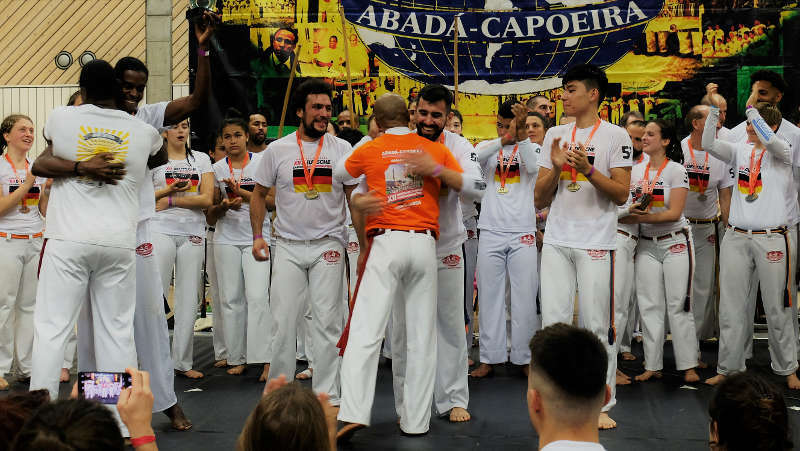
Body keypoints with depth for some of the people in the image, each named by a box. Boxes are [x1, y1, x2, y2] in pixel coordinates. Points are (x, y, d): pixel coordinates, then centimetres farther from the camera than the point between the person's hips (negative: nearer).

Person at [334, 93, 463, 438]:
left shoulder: (368, 150, 8)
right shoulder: (434, 149, 10)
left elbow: (338, 174, 24)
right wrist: (436, 169, 1)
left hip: (385, 243, -2)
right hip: (424, 244, 2)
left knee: (365, 331, -5)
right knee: (422, 336, 7)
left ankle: (353, 414, -15)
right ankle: (416, 420, 10)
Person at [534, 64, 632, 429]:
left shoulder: (615, 136, 1)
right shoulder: (554, 135, 13)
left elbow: (621, 194, -5)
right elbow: (539, 198, 11)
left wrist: (588, 169, -18)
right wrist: (556, 168, -7)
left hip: (596, 243, -4)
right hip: (556, 241, 4)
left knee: (598, 325, -1)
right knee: (553, 321, 3)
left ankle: (602, 405, 9)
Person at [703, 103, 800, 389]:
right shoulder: (740, 151, 11)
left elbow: (769, 140, -21)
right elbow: (709, 144, -3)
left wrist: (752, 110, -11)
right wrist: (714, 110, -11)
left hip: (771, 238, -3)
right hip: (736, 237, 3)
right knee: (731, 306, 4)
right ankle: (727, 368, 12)